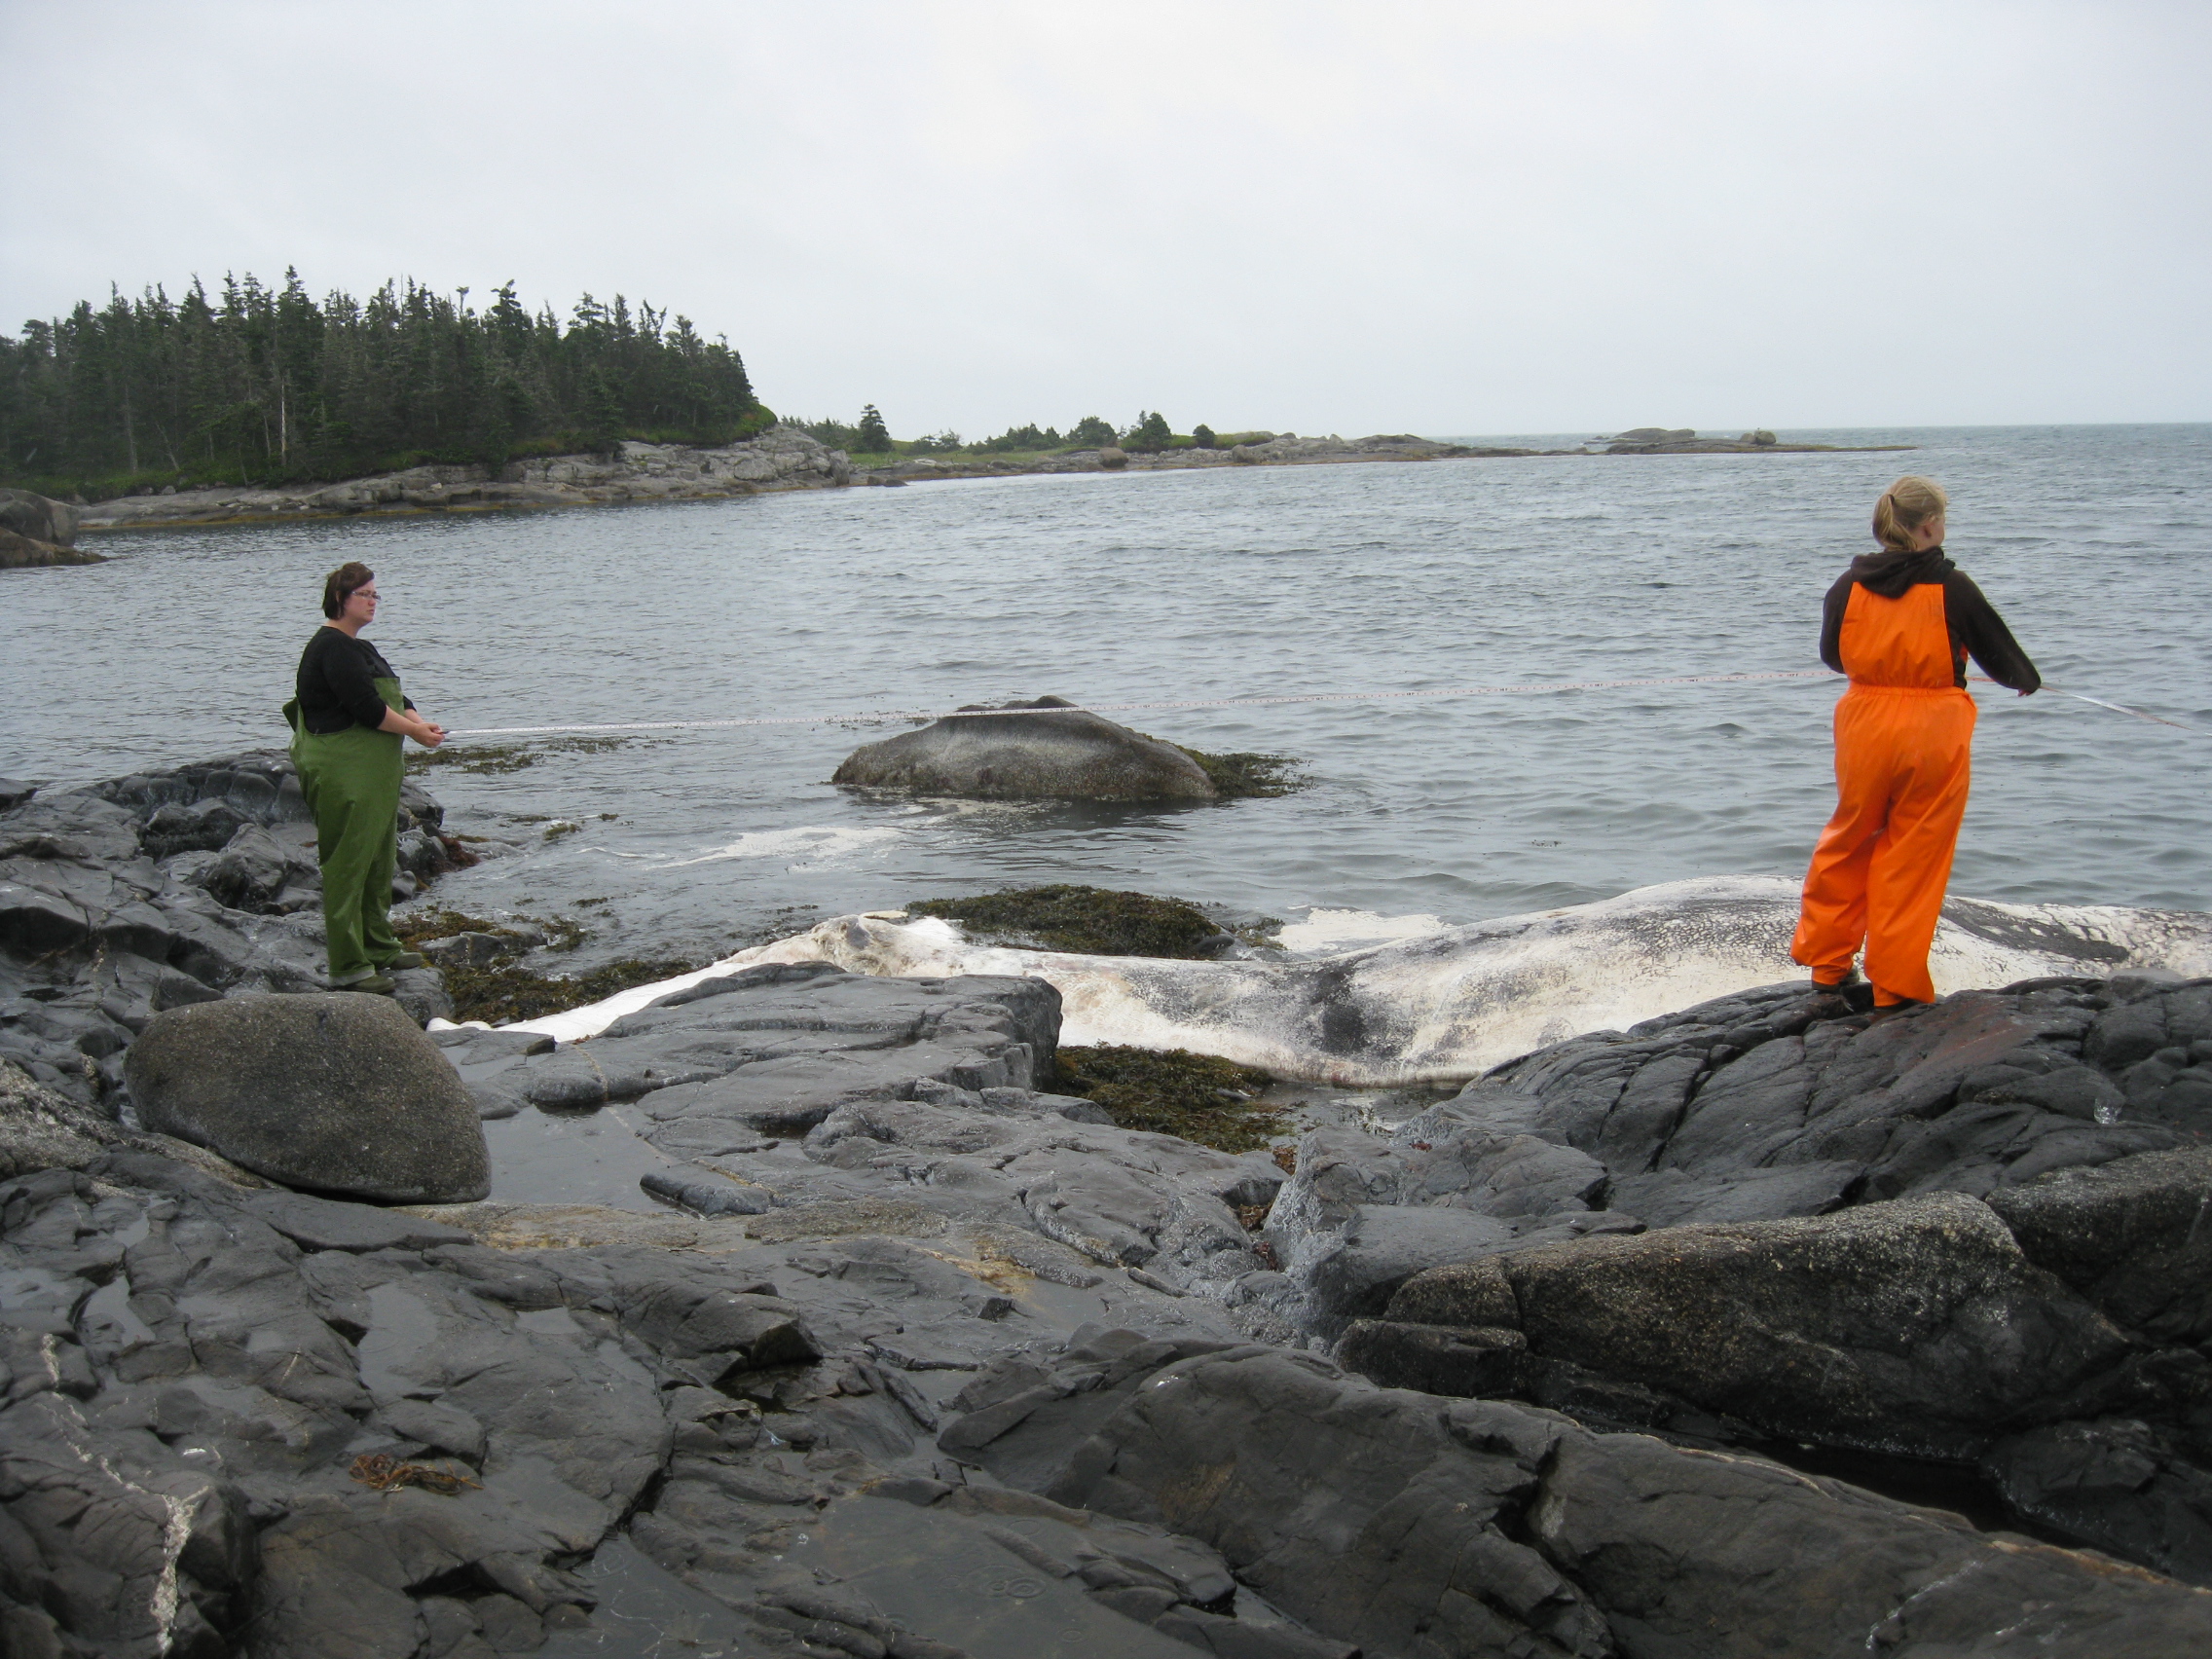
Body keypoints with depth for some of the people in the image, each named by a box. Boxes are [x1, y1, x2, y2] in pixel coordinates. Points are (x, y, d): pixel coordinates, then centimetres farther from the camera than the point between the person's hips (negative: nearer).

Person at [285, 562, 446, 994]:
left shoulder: (359, 648, 19)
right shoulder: (332, 647, -14)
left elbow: (395, 697, 15)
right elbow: (367, 707, -21)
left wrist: (420, 722, -5)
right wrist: (414, 730, -11)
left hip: (373, 775, 11)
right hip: (341, 774, -11)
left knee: (380, 860, 17)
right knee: (348, 865, -8)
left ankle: (378, 947, 29)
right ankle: (348, 967, -6)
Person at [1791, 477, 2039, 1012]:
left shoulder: (1849, 586, -1)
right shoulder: (1952, 589, -10)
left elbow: (1830, 654, 15)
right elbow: (2000, 652, 3)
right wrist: (2028, 680, 26)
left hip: (1864, 726, 3)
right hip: (1934, 732, -3)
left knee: (1849, 839, 19)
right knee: (1915, 855, 5)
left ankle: (1827, 961, 26)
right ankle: (1897, 982, 9)